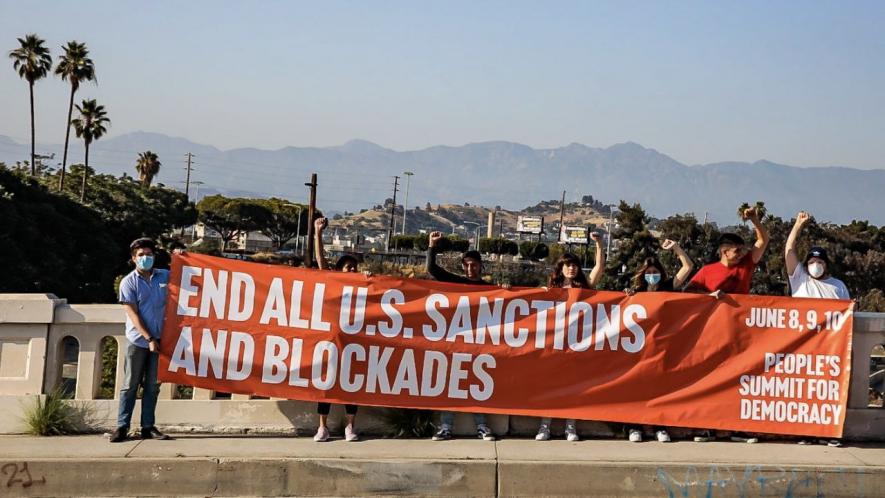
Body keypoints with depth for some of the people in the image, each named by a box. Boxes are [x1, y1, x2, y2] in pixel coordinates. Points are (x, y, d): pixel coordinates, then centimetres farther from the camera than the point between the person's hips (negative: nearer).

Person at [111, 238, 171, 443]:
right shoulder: (128, 282, -3)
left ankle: (148, 427, 11)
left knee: (152, 386, 6)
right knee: (130, 385, 1)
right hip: (137, 341, -3)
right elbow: (133, 314, -8)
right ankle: (122, 426, 4)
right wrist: (149, 338, -14)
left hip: (158, 340, 3)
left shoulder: (165, 276, 7)